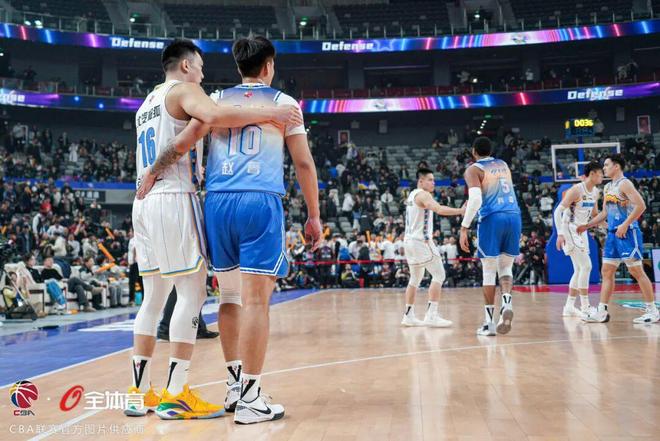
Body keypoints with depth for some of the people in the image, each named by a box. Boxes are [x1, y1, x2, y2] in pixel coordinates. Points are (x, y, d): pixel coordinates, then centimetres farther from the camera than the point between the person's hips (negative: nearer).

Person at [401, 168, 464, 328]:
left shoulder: (412, 195, 18)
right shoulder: (423, 195, -12)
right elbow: (439, 209, -30)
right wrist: (461, 211, -36)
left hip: (409, 240, 10)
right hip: (421, 241, -10)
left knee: (415, 278, 16)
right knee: (439, 275, -8)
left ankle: (408, 315, 18)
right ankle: (431, 315, -13)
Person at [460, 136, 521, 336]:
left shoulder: (473, 169, 1)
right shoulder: (503, 164, 21)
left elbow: (475, 200, -15)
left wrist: (464, 228, -12)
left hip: (492, 218, -4)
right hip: (514, 216, 5)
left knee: (489, 272, 4)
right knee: (506, 268, 15)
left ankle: (489, 322, 7)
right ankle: (507, 303, -12)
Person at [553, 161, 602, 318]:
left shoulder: (595, 192, 7)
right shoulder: (577, 190, -18)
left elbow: (594, 214, 22)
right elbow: (558, 211, -20)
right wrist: (560, 233, -26)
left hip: (581, 231, 9)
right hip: (569, 231, -9)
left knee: (579, 270, 11)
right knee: (586, 266, -14)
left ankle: (569, 307, 18)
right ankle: (585, 307, -9)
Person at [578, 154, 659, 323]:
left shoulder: (624, 183, -10)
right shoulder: (608, 187, 17)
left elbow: (641, 205, -20)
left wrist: (625, 225, -23)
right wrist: (587, 226, 18)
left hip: (627, 233, -9)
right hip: (612, 234, 9)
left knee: (637, 271, -5)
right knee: (606, 272, 7)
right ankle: (602, 312, 10)